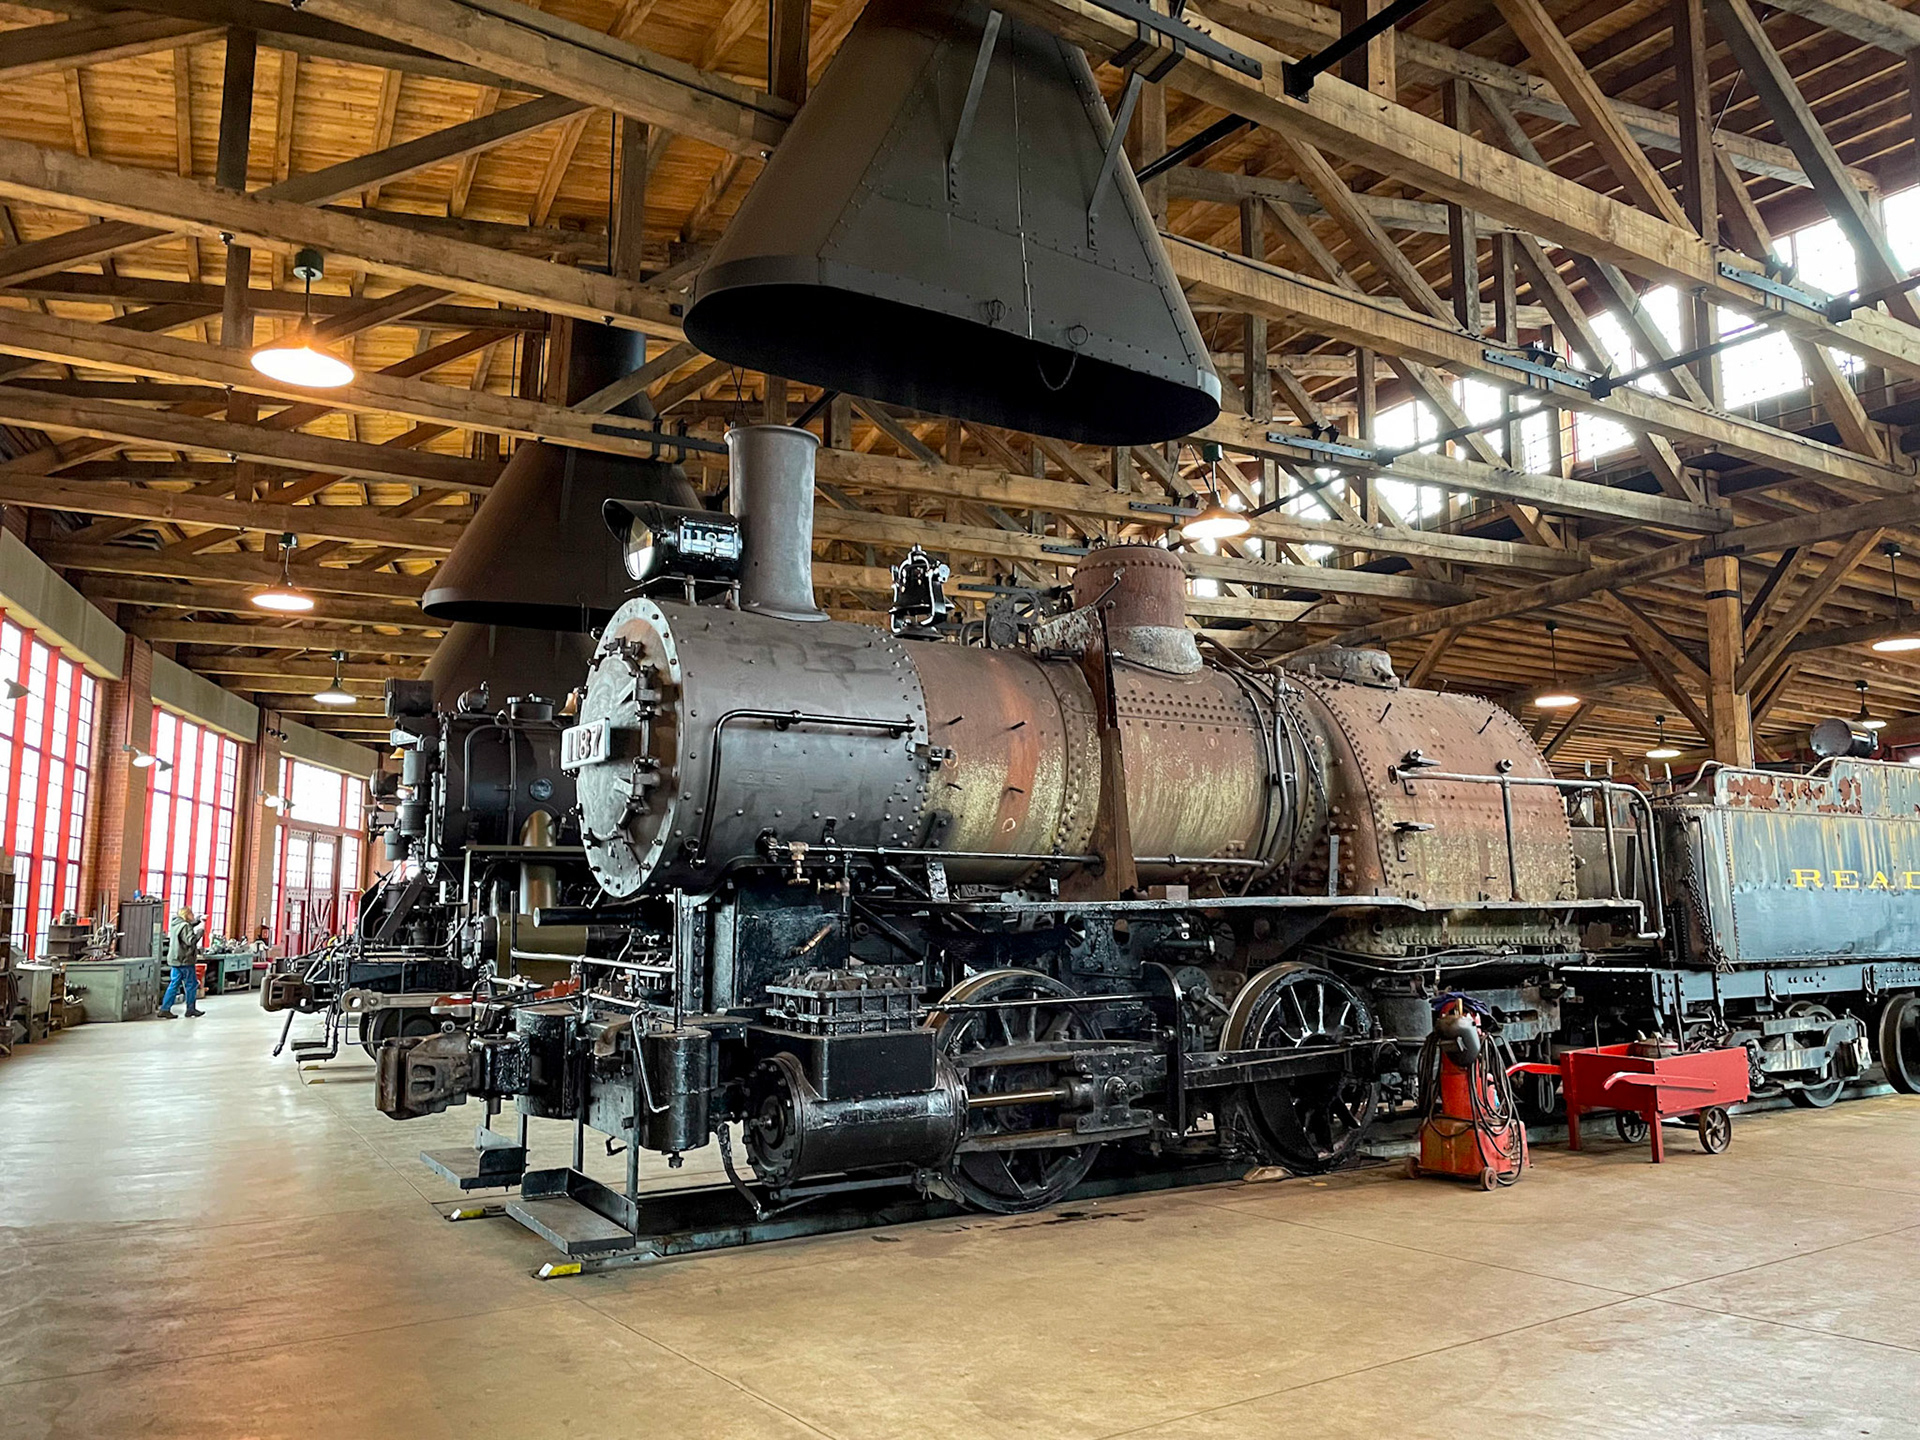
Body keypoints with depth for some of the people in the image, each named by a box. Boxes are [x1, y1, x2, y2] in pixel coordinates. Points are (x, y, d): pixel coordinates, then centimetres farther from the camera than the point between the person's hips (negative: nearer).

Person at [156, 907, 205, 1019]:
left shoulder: (177, 924, 12)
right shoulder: (185, 926, -16)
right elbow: (191, 941, -23)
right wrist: (201, 930, -19)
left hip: (176, 960, 9)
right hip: (185, 960, -9)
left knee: (174, 985, 10)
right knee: (191, 985, 3)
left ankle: (165, 1009, 6)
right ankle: (191, 1009, 10)